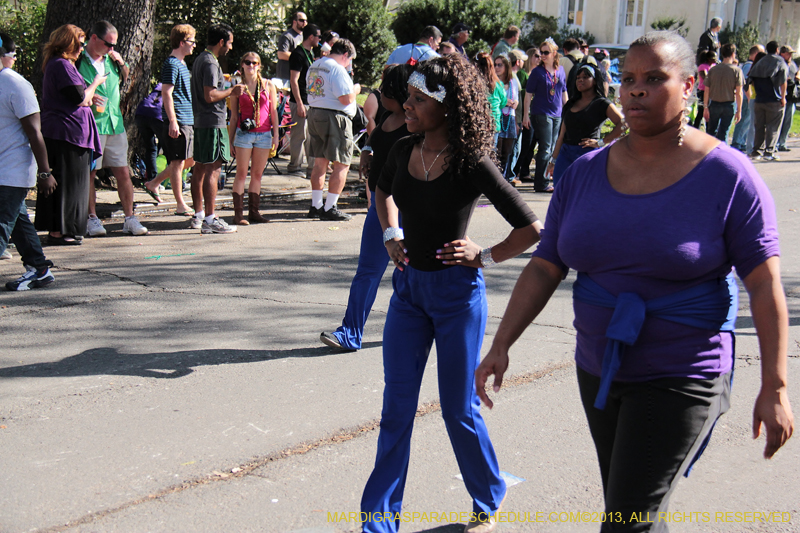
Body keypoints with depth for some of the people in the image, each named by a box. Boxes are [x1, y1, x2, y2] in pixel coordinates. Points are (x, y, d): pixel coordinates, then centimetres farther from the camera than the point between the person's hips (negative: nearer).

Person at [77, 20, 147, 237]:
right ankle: (92, 219, 12)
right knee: (89, 172, 2)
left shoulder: (111, 59, 13)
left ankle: (130, 219, 8)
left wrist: (121, 63, 11)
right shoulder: (78, 60, -4)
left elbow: (124, 80, 30)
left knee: (123, 172, 3)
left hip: (115, 124, 5)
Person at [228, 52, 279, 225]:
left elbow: (273, 111, 9)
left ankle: (254, 211, 12)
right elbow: (233, 116, 7)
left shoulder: (268, 85, 7)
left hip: (264, 134, 2)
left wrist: (276, 135, 3)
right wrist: (231, 141, 5)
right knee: (241, 174, -3)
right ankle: (238, 213, -2)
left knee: (257, 175, 6)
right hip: (243, 133, -2)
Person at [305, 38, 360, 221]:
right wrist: (355, 90, 0)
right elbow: (346, 99, -21)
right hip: (335, 118, -9)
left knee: (319, 162, 15)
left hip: (314, 114, 9)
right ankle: (329, 208, -3)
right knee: (341, 164, -2)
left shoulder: (314, 66, 12)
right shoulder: (337, 69, -16)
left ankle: (316, 206, 18)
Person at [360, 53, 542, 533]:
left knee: (459, 409, 7)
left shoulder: (472, 165, -17)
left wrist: (485, 257, -9)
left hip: (456, 293, -5)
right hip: (409, 287, 5)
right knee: (396, 408, 7)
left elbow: (532, 228, -13)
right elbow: (384, 192, 23)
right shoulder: (404, 151, -1)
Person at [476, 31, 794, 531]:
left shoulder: (727, 175, -12)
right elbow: (543, 269, 2)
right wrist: (501, 346, -6)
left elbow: (766, 285, -12)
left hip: (681, 379, -5)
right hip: (599, 372, 6)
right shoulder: (585, 172, 1)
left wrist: (774, 387, -14)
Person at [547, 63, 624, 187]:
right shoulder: (571, 103, 16)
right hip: (565, 153, 6)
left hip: (589, 154, -6)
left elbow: (622, 124, -14)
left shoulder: (602, 104, -2)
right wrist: (554, 160, 16)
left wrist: (601, 142, -14)